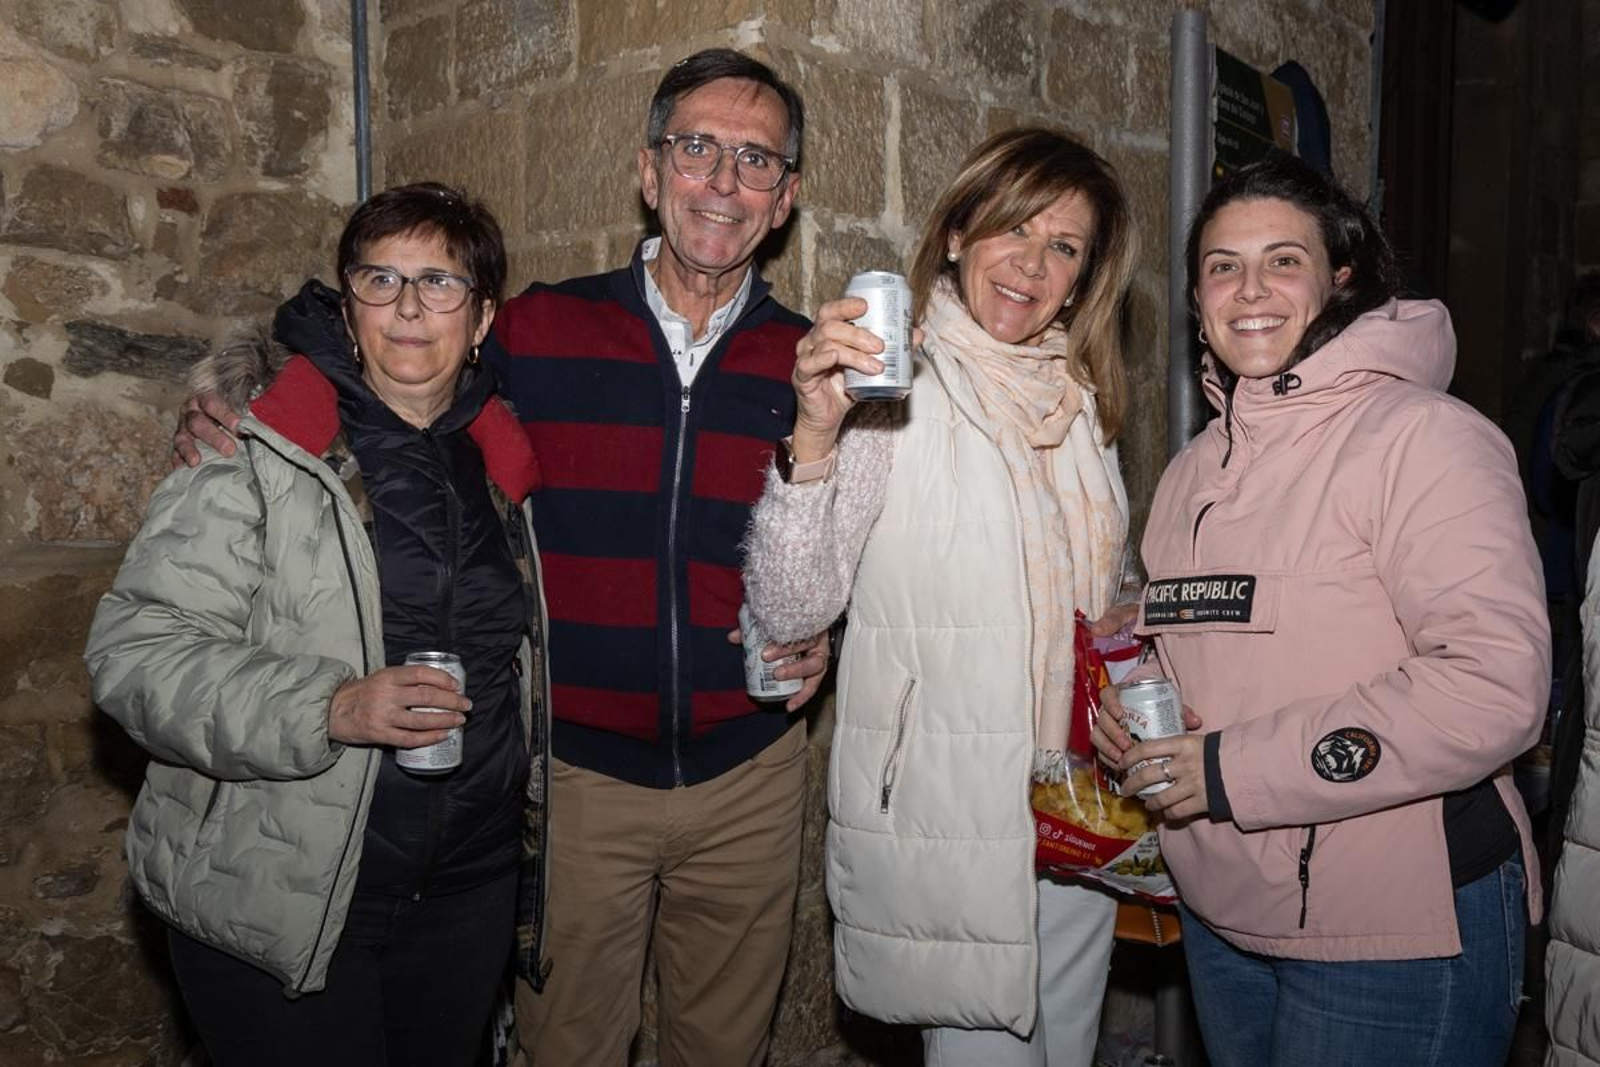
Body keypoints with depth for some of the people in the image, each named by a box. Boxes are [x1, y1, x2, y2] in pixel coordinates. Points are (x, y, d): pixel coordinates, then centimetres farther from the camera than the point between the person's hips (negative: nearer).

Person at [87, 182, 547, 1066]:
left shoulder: (499, 460, 5)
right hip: (280, 905, -5)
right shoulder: (254, 451, -12)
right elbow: (134, 651, -16)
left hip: (468, 893, 5)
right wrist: (327, 710, -28)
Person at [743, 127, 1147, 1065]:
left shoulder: (1079, 402, 8)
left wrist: (1127, 631, 1)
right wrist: (815, 439, -34)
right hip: (947, 824, -6)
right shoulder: (892, 390, -13)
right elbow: (791, 610, -22)